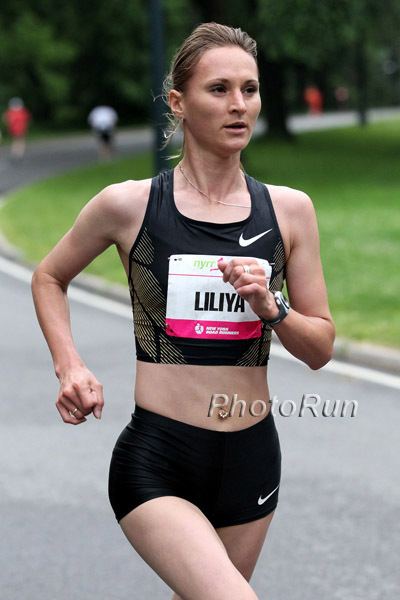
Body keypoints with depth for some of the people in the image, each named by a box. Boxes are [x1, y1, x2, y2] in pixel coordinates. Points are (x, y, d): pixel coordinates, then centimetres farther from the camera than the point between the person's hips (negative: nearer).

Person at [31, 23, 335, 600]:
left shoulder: (289, 210, 3)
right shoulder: (128, 205, -4)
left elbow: (320, 348, 7)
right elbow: (49, 277, 14)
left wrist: (268, 307, -12)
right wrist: (70, 367, -1)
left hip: (252, 459, 4)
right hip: (157, 461, -4)